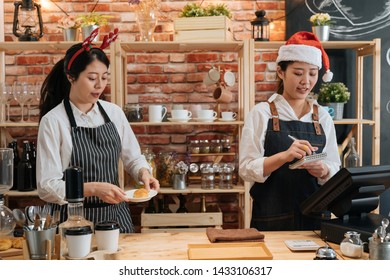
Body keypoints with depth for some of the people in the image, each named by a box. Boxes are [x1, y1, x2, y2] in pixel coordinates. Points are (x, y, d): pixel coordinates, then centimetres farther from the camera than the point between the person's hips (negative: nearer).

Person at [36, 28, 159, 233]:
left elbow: (133, 157, 11)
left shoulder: (114, 113, 0)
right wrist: (93, 188, -29)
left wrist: (144, 174, -10)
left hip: (116, 216, 4)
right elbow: (47, 187, -17)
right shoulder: (53, 121, -14)